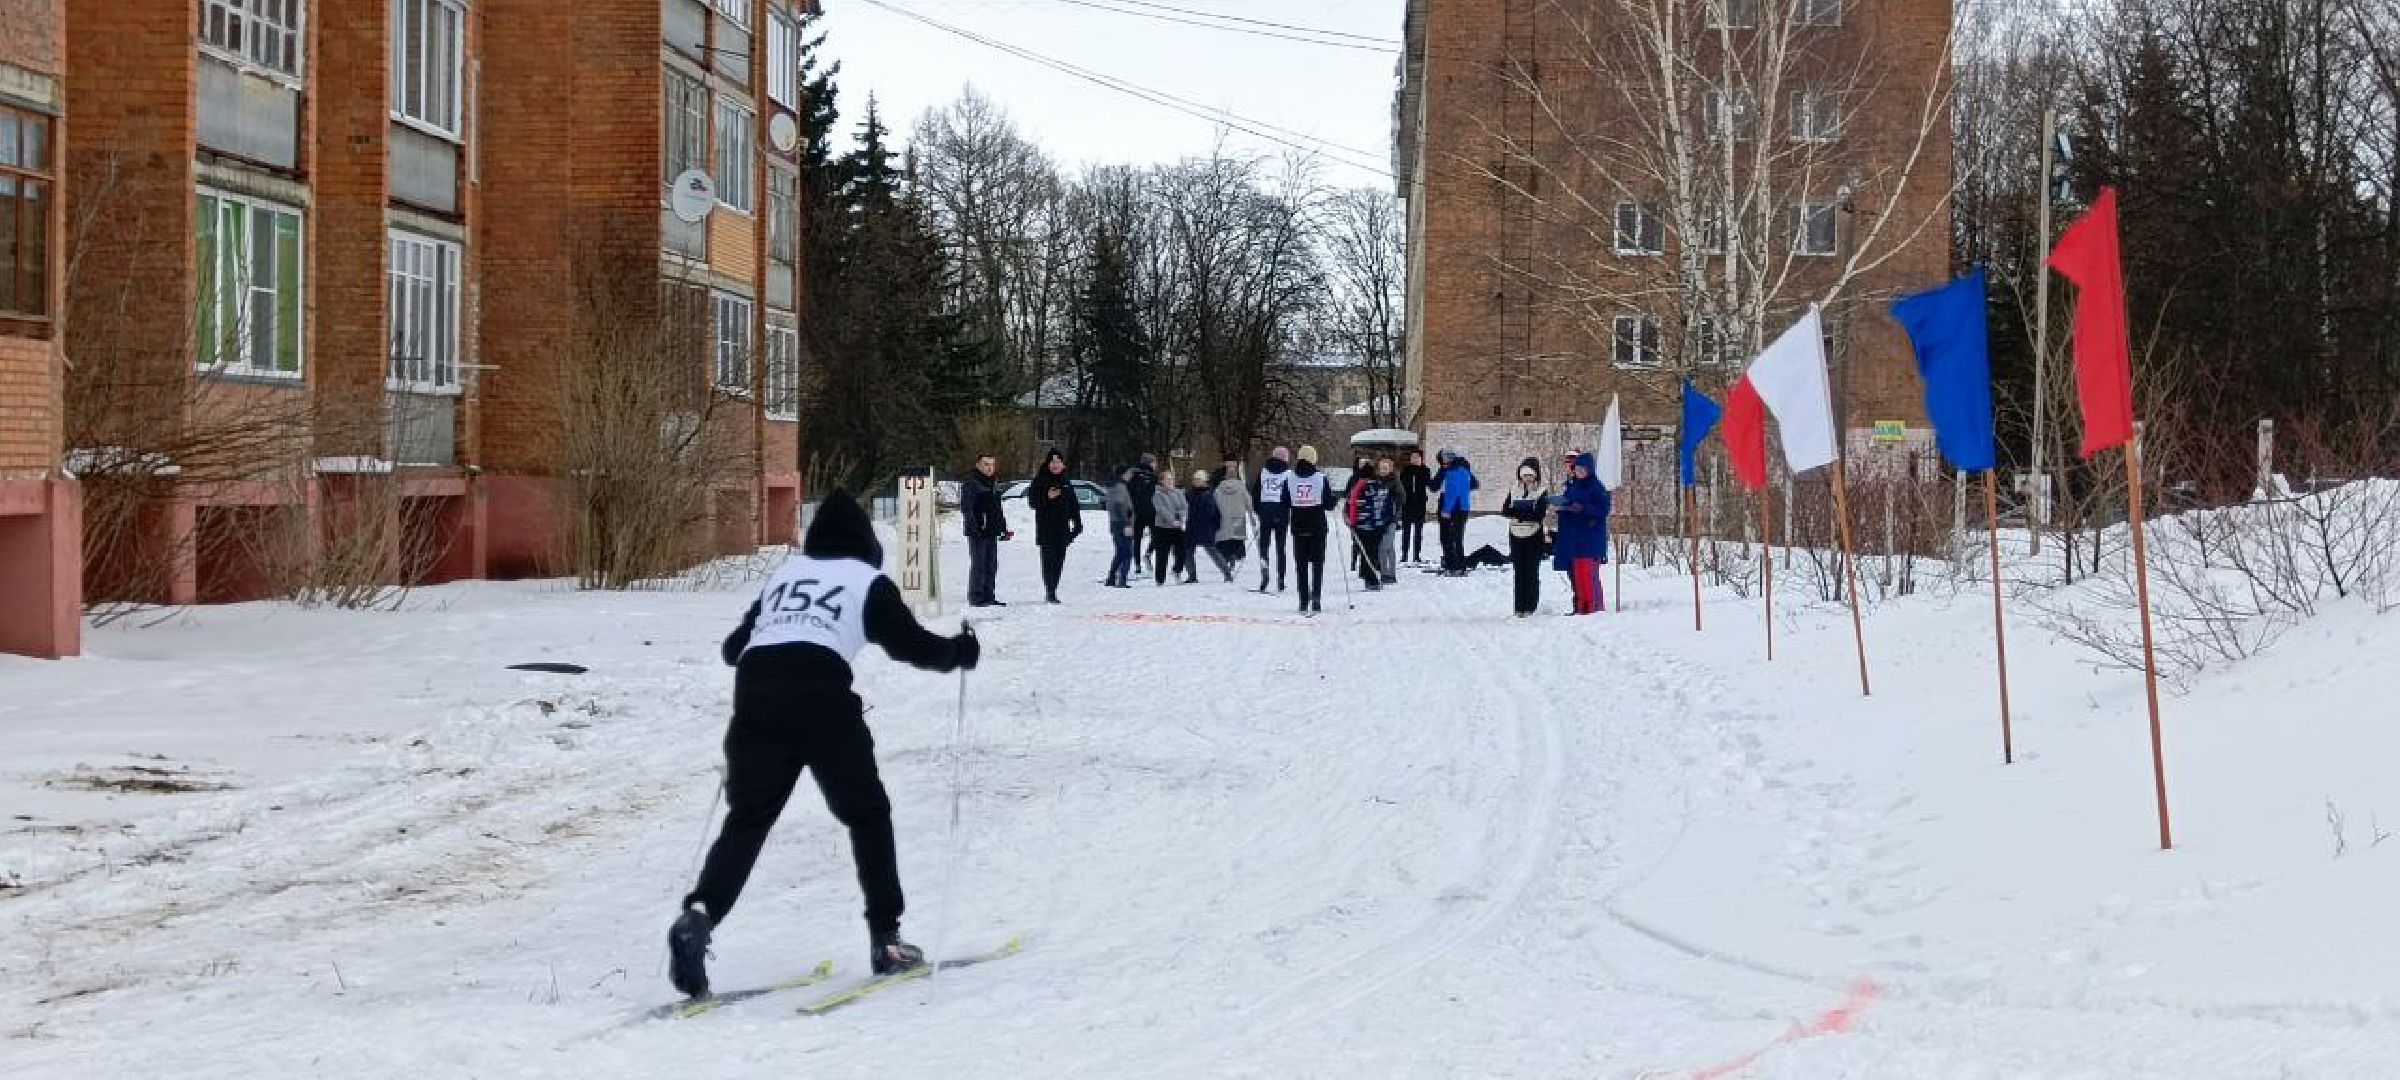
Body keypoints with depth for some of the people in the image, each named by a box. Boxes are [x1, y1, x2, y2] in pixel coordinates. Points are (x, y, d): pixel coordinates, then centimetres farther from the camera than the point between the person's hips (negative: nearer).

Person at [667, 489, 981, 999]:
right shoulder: (867, 580, 15)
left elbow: (733, 646, 29)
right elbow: (912, 645, 12)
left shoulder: (784, 573, 27)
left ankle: (699, 915, -18)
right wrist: (960, 652, 31)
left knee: (747, 819, 5)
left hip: (755, 692, 4)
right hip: (820, 696, -4)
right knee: (867, 814, 12)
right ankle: (885, 939, 13)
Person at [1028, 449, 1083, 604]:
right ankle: (1050, 592, -10)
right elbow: (1033, 500, -5)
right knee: (1049, 559, -9)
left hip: (1062, 528, 5)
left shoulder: (1066, 483, 13)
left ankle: (1052, 592, 11)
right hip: (1046, 528, -5)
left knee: (1059, 560, 4)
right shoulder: (1040, 481, -1)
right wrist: (1047, 497, -20)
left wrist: (1077, 524, 11)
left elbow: (1073, 505, 16)